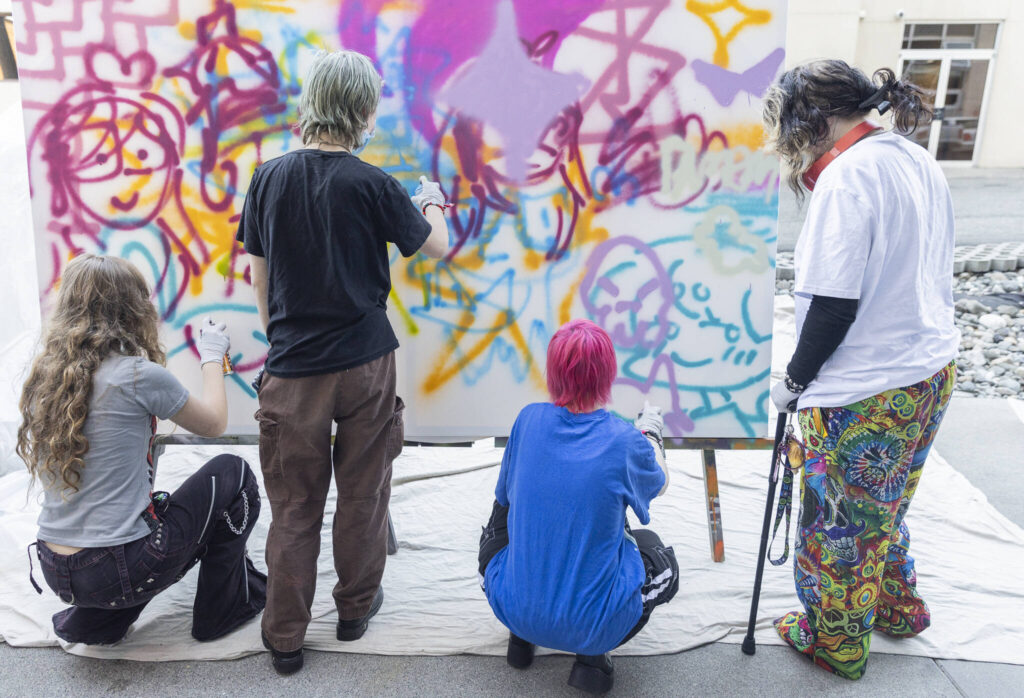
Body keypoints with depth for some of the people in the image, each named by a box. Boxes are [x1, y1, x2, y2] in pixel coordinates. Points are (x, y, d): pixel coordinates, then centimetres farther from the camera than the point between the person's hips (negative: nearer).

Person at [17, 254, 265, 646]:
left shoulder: (43, 378, 3)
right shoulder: (139, 375, -17)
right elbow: (214, 424, 1)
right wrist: (212, 357, 15)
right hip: (120, 570, -7)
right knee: (232, 475, 11)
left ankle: (91, 621, 24)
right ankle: (226, 606, 23)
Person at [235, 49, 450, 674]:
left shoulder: (270, 178, -1)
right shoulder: (373, 184, -10)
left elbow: (258, 276, 6)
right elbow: (436, 246, 4)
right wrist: (431, 204, 25)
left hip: (293, 368, 2)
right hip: (364, 364, -2)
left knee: (293, 506, 10)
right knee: (363, 494, 15)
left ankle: (285, 639, 19)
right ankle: (357, 606, 32)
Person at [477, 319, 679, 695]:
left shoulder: (529, 420, -8)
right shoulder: (625, 442, -16)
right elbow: (660, 484, 8)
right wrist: (651, 433, 27)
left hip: (513, 608, 3)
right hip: (592, 626, -3)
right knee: (663, 560, 26)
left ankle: (521, 637, 25)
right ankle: (591, 656, 8)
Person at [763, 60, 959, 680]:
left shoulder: (847, 176, -21)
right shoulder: (921, 163, 7)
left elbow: (834, 305, -24)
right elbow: (934, 277, 13)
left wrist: (795, 380, -9)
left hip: (864, 395, -9)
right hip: (931, 372, 9)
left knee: (837, 523, 12)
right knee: (882, 507, 28)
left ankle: (835, 643, 31)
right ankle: (899, 608, 46)